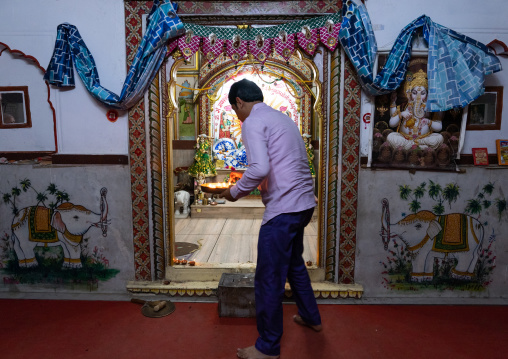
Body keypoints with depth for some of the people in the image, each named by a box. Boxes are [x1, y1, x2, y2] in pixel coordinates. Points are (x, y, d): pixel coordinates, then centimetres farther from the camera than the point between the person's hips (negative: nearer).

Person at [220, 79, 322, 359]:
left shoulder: (253, 122, -9)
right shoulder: (281, 118, 18)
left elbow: (259, 168, -23)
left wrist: (235, 192, -7)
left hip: (283, 209, -10)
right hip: (304, 202, 10)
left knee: (268, 279, 4)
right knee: (294, 262, 28)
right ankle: (310, 317, 45)